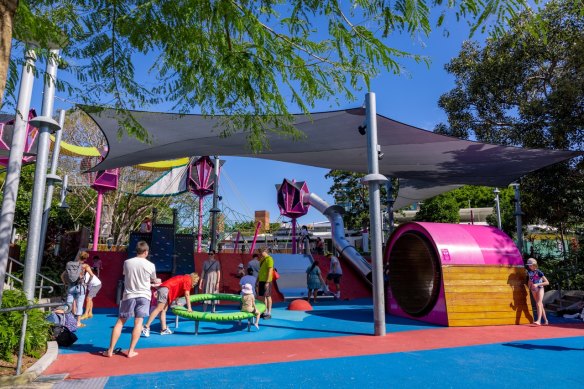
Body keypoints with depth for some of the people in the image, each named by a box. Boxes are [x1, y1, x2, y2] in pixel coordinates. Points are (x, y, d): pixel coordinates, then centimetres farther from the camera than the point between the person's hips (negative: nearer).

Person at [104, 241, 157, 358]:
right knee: (138, 322, 3)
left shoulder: (127, 262, -2)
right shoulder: (150, 265, -7)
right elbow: (154, 281, 8)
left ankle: (110, 350, 14)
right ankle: (131, 351, 5)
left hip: (129, 295, 2)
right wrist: (155, 283, 34)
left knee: (120, 322, 9)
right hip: (143, 295, -1)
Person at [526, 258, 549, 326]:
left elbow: (547, 282, -21)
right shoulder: (529, 272, 0)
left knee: (539, 304, -18)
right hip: (533, 290, 6)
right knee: (540, 305, 12)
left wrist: (537, 284, -30)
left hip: (540, 288, -6)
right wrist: (529, 286, 1)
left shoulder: (539, 272, -17)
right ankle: (545, 321, 21)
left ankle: (538, 321, -26)